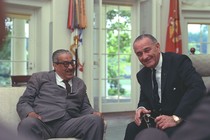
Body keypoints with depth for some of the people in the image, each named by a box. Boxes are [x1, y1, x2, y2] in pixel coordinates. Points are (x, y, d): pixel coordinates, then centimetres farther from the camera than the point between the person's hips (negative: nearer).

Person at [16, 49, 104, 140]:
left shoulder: (80, 84, 27)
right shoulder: (39, 78, 17)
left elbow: (85, 108, 24)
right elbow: (23, 103, 12)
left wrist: (94, 114, 0)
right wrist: (30, 113, -12)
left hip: (68, 125, 4)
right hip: (42, 122, -3)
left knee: (96, 120, -25)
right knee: (28, 123, -39)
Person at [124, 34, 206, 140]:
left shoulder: (179, 61, -11)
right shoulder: (142, 75, 10)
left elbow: (198, 87, -23)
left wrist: (176, 118, -29)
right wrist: (141, 109, -9)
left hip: (183, 119, -5)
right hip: (156, 120, 5)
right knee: (132, 129, -22)